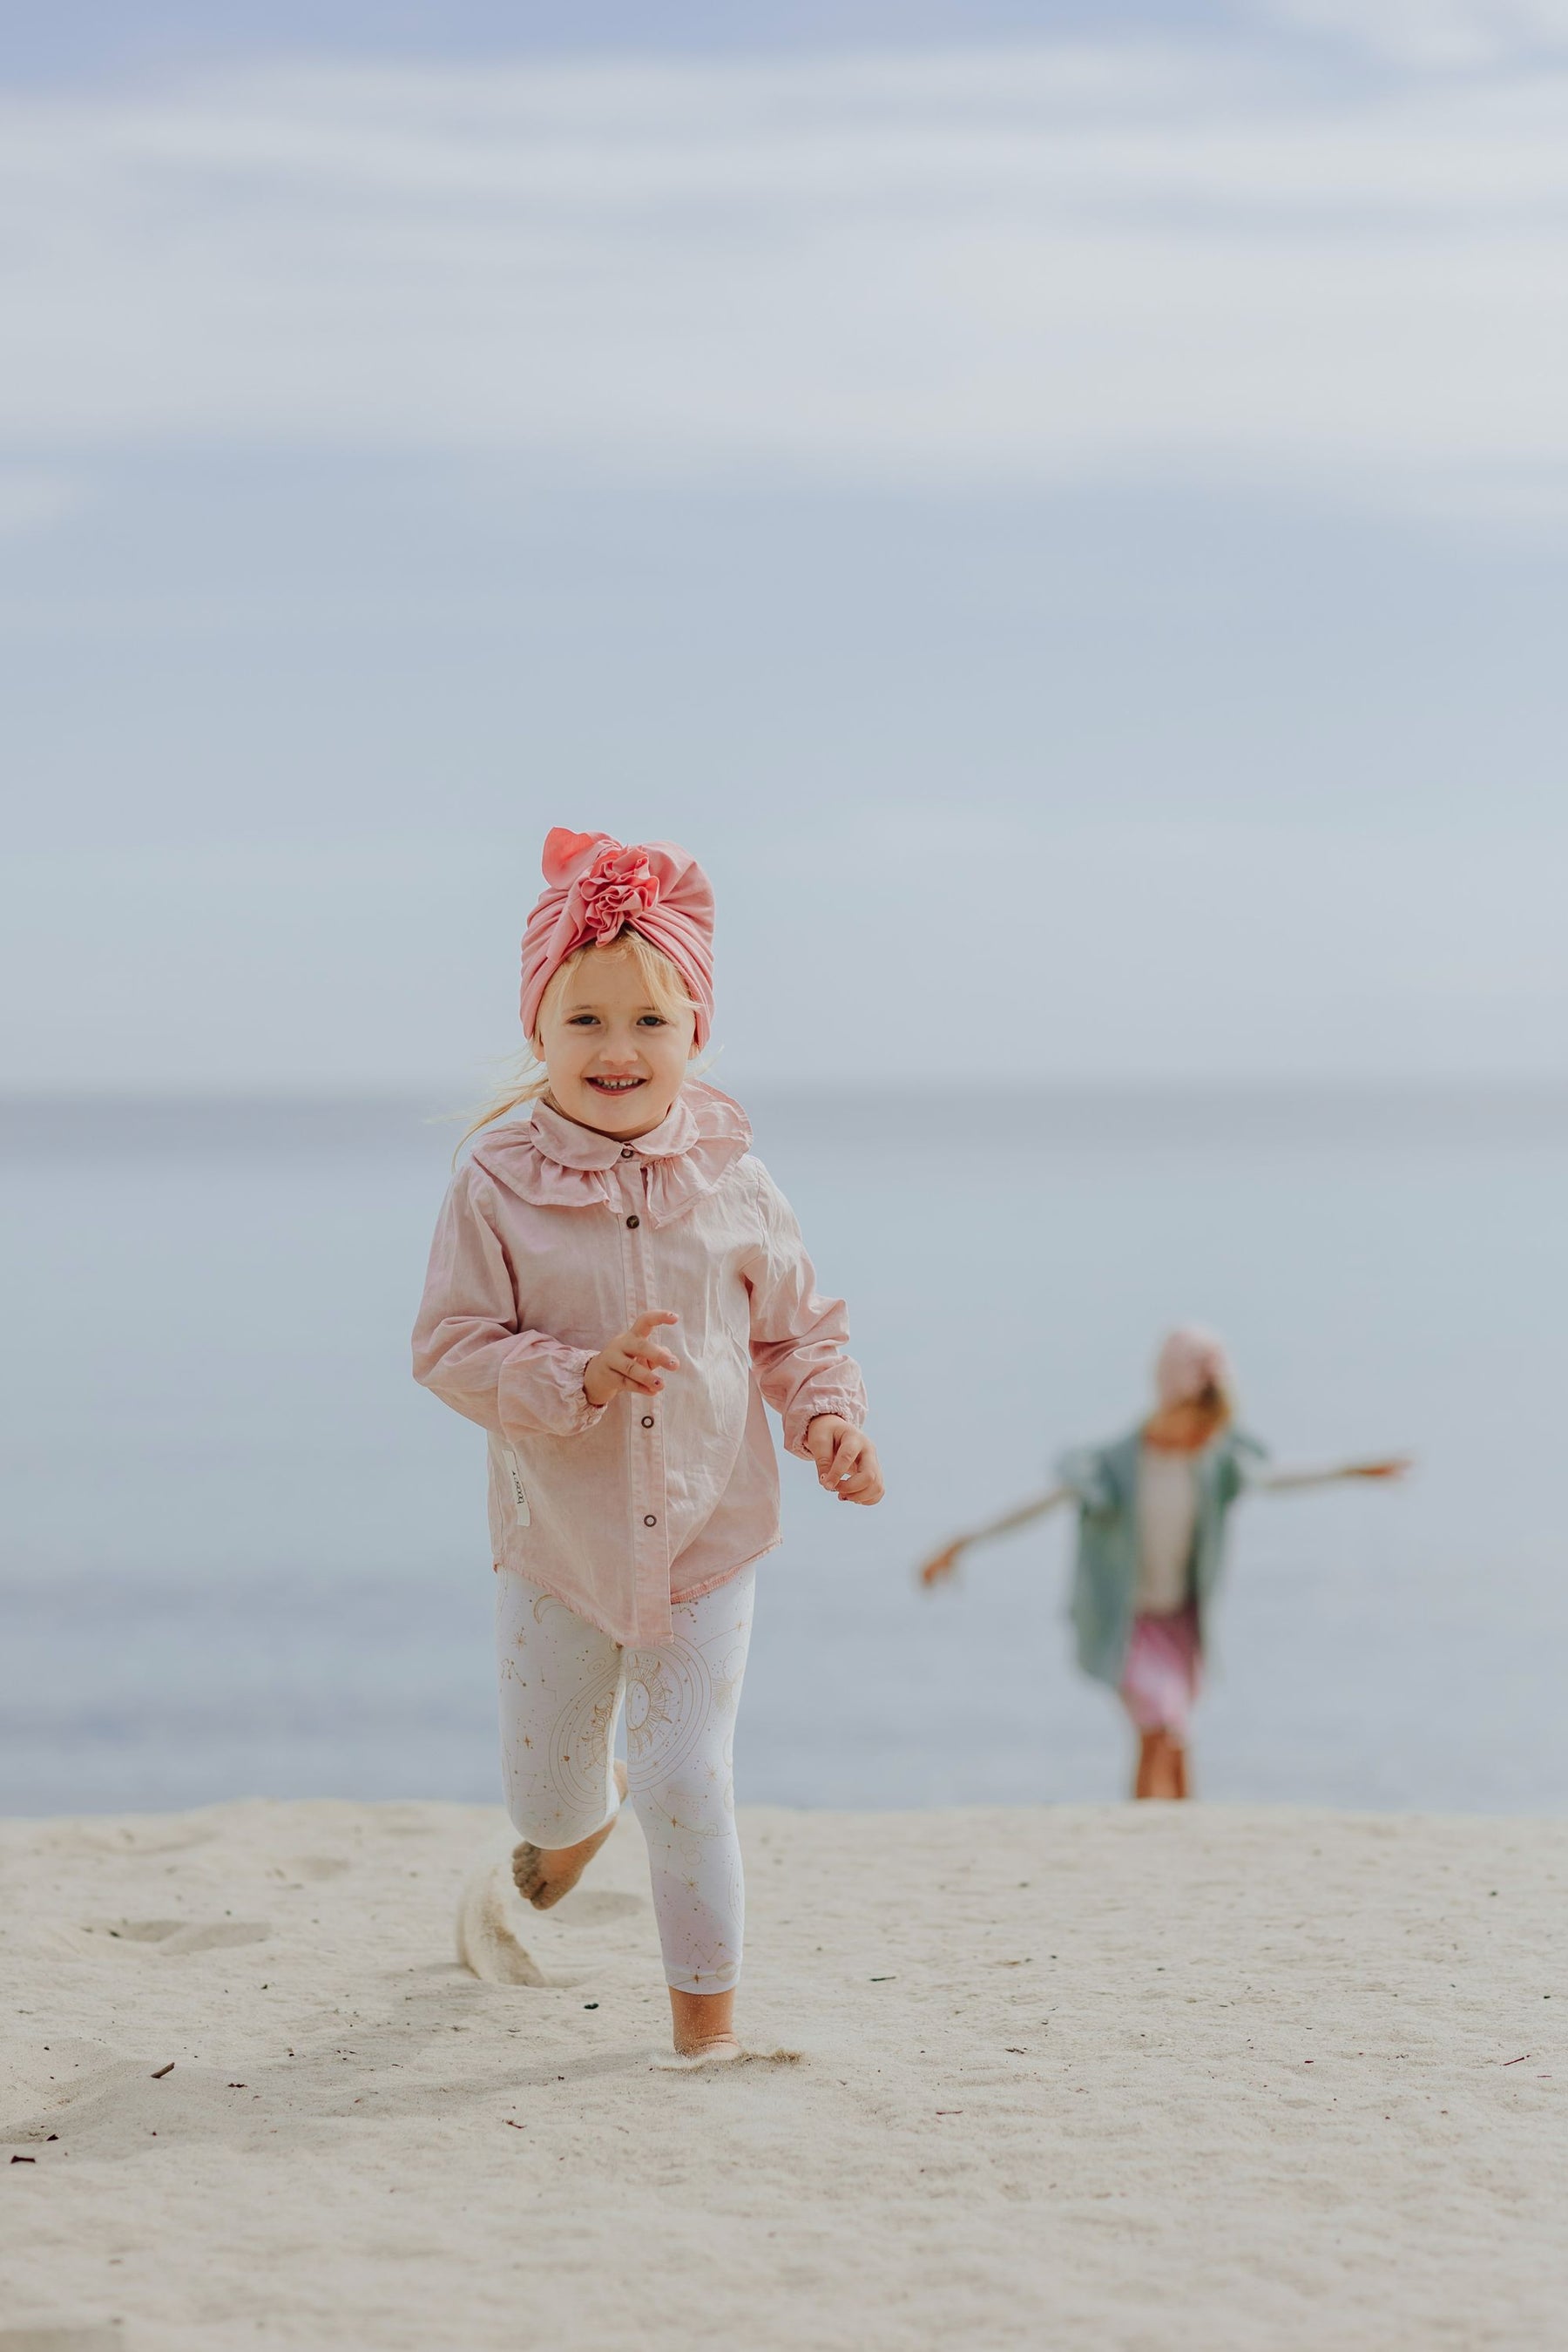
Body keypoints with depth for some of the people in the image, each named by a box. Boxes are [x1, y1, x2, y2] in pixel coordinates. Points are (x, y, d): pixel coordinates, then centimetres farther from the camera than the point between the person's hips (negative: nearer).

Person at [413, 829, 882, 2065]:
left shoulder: (731, 1183, -6)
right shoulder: (500, 1185, -12)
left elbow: (799, 1326, 5)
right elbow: (452, 1347, -12)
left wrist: (830, 1417, -13)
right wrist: (581, 1379, -27)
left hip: (708, 1534, 0)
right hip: (559, 1539, 0)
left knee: (688, 1785, -4)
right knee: (545, 1794, 14)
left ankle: (707, 2011, 13)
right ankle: (586, 1809, 52)